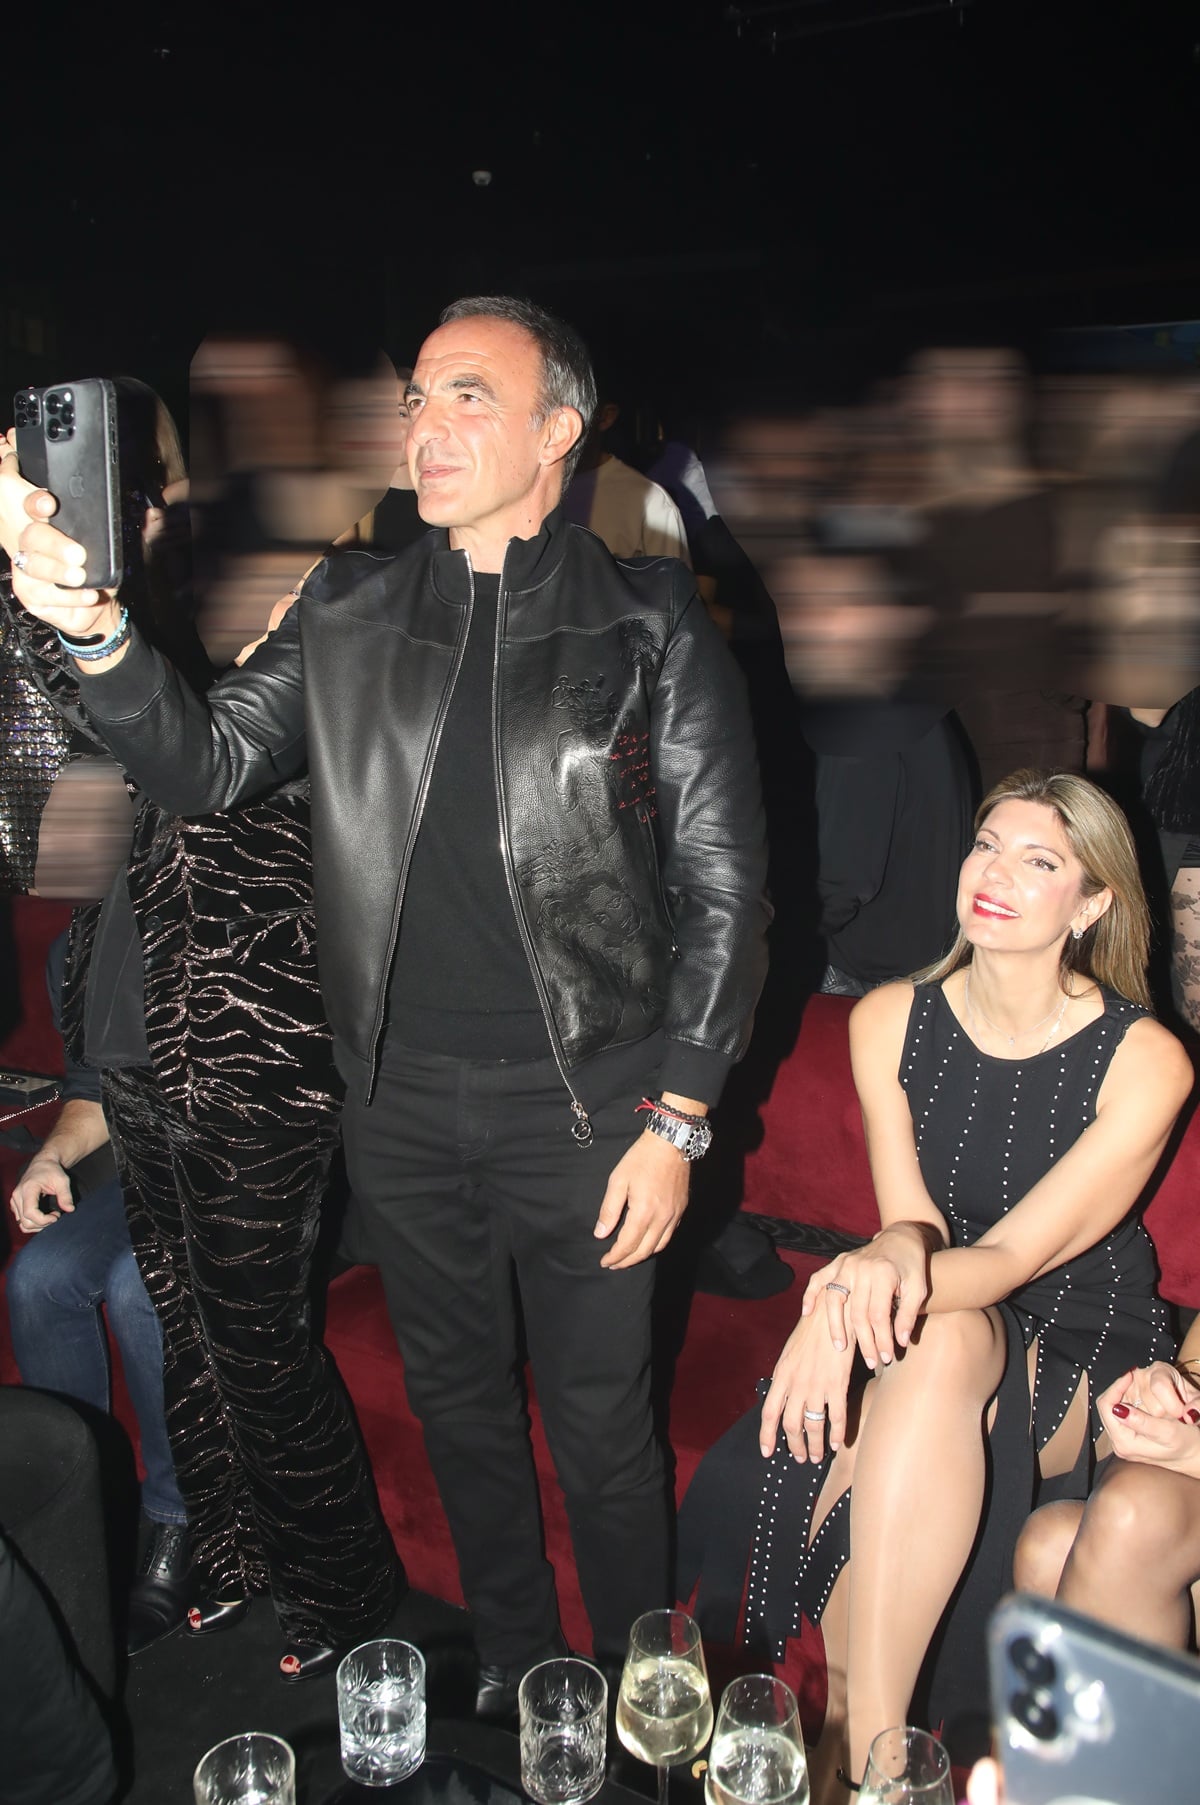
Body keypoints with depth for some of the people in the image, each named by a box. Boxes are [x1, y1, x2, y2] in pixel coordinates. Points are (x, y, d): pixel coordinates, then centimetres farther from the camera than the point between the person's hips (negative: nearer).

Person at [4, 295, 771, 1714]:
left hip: (580, 1094, -3)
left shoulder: (649, 627, -6)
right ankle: (507, 1667, 46)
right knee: (457, 1404, 20)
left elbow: (721, 886, -6)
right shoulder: (349, 615, 5)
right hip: (401, 1098, 4)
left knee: (600, 1425, 12)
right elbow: (203, 767, 2)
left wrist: (676, 1118, -9)